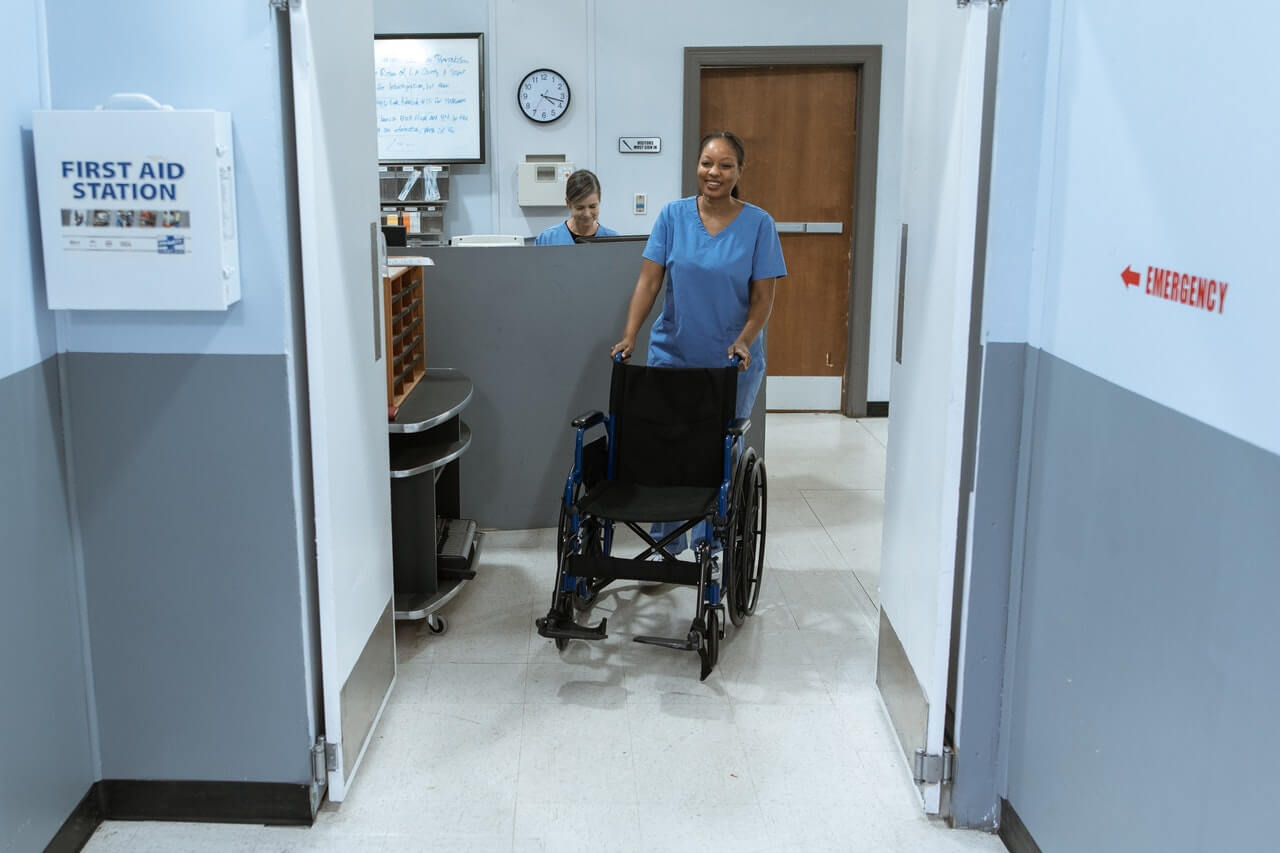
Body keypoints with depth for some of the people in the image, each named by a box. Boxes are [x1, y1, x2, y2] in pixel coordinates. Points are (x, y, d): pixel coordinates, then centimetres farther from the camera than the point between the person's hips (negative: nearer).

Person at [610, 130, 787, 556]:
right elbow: (649, 281, -4)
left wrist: (743, 341, -20)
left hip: (733, 363, -1)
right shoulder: (673, 215, -1)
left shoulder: (758, 224, -4)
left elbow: (763, 296, -4)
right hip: (673, 356, 1)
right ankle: (666, 548, 23)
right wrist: (630, 336, -16)